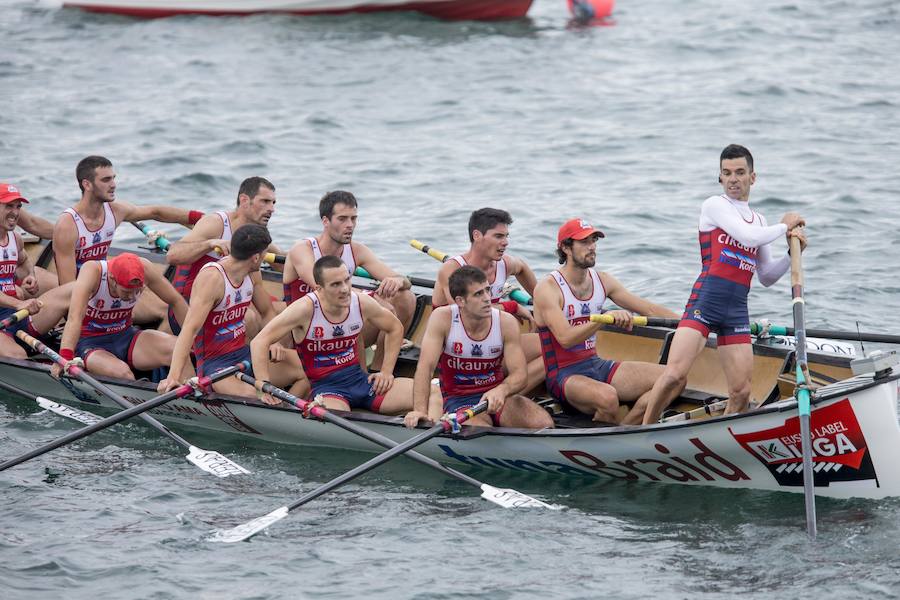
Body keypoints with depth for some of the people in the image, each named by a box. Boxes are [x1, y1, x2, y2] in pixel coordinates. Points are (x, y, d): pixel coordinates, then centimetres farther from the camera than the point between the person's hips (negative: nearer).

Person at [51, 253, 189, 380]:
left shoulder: (143, 268, -16)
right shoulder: (92, 271, -27)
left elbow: (176, 301, -3)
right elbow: (74, 317, -39)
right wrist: (64, 358, -50)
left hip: (125, 336, 4)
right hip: (90, 342, -4)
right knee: (122, 374, -36)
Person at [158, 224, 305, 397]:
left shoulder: (252, 275, 5)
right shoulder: (211, 278, -21)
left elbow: (267, 312, 21)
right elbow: (190, 329, -32)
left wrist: (274, 342, -2)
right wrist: (174, 376, -43)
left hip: (244, 353, 8)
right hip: (214, 363, -8)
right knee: (248, 396, -36)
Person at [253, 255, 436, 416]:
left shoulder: (362, 303, -2)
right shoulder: (306, 309, -16)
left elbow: (395, 329, 18)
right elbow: (259, 342, -18)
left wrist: (386, 371, 10)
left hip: (359, 378, 5)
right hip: (325, 386, -5)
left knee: (433, 394, -14)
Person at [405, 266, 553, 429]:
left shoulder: (506, 322, -7)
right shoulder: (442, 318, -13)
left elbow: (519, 375, -11)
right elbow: (426, 366, -20)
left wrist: (501, 391, -36)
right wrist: (420, 410, -34)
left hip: (497, 396, 3)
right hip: (458, 400, -3)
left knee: (544, 423, -22)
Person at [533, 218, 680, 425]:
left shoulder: (602, 280, 9)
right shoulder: (548, 288, -13)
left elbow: (650, 309, 12)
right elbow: (566, 338, -26)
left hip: (597, 365, 8)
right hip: (563, 375, -7)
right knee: (607, 396, -39)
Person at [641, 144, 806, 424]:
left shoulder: (759, 220, 23)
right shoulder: (714, 205, 3)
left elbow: (766, 277, 26)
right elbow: (748, 236, -13)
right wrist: (784, 226, 3)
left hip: (737, 311, 6)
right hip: (705, 302, -6)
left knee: (741, 393, -4)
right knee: (675, 375, -20)